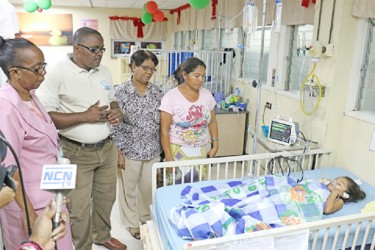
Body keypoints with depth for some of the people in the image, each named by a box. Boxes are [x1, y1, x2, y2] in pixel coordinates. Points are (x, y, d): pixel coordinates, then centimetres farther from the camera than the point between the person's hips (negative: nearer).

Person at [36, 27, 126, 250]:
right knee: (79, 208, 7)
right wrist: (84, 116, -23)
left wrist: (117, 111, -5)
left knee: (106, 198, 20)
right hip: (76, 153, -6)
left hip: (107, 148, 6)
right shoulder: (58, 73, -14)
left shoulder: (104, 71, 6)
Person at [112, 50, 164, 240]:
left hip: (153, 151, 4)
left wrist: (164, 148, 6)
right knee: (129, 189, 13)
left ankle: (146, 217, 42)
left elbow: (162, 122, 7)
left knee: (149, 187, 18)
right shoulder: (120, 92, -11)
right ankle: (132, 223, 35)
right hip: (129, 150, -4)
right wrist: (119, 152, -12)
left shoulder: (157, 92, 1)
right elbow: (115, 125, -11)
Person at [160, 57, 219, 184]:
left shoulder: (207, 94, 0)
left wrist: (215, 145, 3)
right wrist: (168, 157, -15)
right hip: (178, 151, -4)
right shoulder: (171, 96, -13)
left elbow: (212, 122, 10)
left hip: (202, 151, 4)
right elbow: (164, 130, -13)